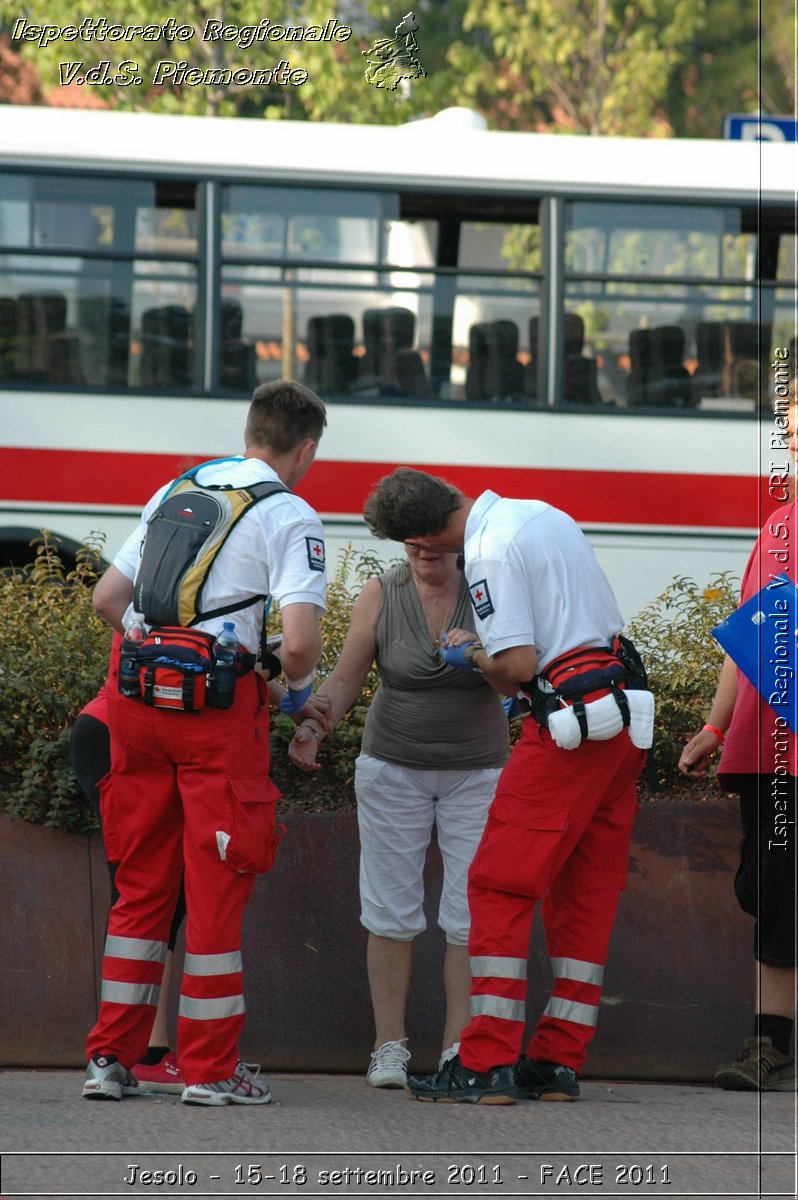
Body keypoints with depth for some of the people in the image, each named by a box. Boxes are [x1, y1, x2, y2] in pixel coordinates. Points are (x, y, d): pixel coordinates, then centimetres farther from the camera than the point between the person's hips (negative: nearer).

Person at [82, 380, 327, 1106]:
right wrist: (297, 685, 6)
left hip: (137, 693, 6)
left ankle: (113, 1056, 15)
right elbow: (300, 641, -15)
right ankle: (210, 1068, 6)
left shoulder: (175, 493, 16)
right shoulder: (290, 517, -4)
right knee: (216, 884, 2)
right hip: (218, 702, -6)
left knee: (142, 882, 14)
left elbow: (107, 598, 17)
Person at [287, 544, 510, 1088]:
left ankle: (458, 1049, 2)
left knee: (471, 914, -4)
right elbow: (346, 679, -6)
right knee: (393, 910, 0)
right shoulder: (381, 596, -6)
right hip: (394, 767, 0)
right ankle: (390, 1047, 7)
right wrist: (313, 728, -23)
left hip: (476, 770, 0)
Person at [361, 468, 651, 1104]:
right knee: (586, 889, 10)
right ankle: (558, 1062, 13)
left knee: (501, 884, -5)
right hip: (625, 711, 9)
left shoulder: (490, 554, -14)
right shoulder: (538, 513, 14)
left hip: (573, 721, -9)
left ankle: (486, 1065, -8)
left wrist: (472, 655, 3)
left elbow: (519, 664, -17)